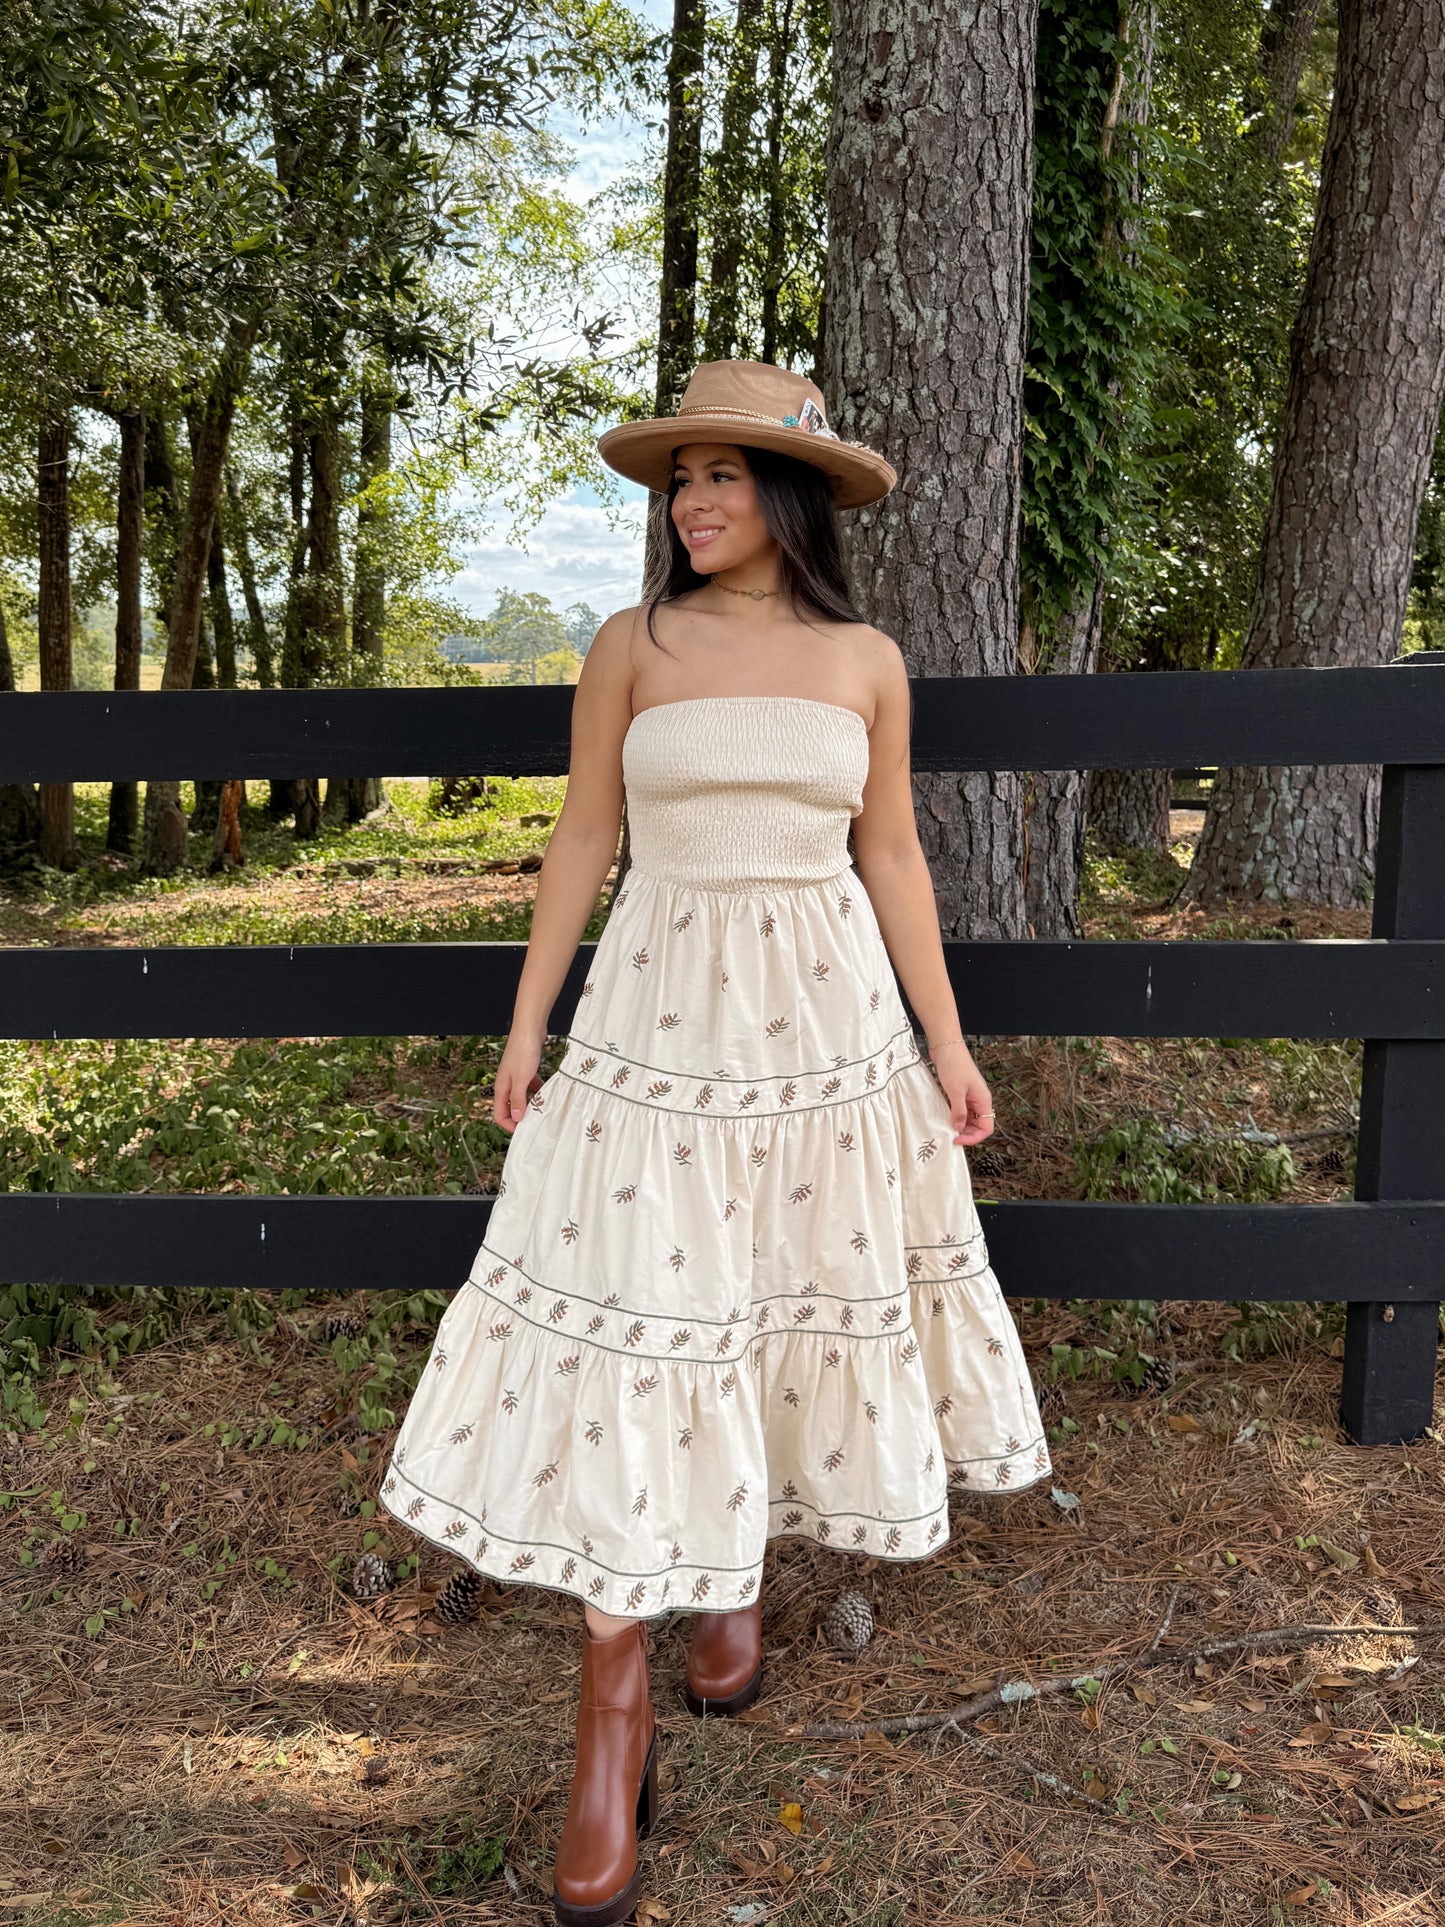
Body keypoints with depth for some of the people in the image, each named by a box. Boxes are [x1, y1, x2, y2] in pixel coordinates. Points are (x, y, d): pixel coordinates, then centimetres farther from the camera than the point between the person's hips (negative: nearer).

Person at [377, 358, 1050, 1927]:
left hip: (827, 1016, 2)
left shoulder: (865, 662, 5)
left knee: (792, 1300, 11)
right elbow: (583, 838, 3)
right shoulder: (632, 646, 2)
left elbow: (893, 859, 7)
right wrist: (527, 1022, 0)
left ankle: (737, 1578, 37)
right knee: (634, 1321, -4)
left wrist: (946, 1043, 5)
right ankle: (614, 1712, 6)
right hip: (659, 1014, -1)